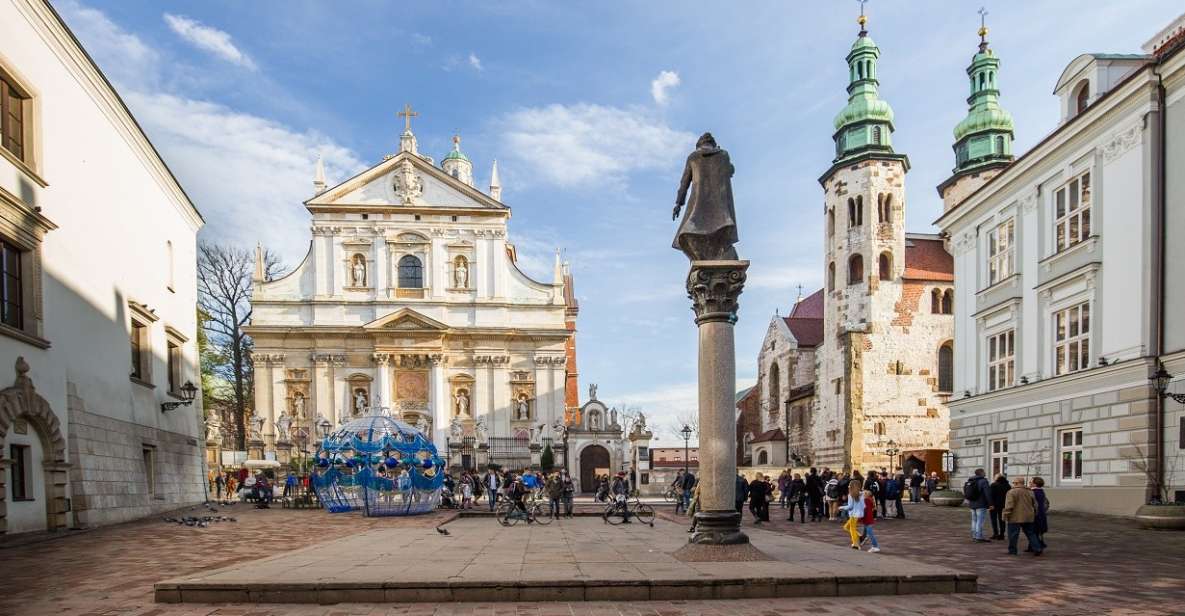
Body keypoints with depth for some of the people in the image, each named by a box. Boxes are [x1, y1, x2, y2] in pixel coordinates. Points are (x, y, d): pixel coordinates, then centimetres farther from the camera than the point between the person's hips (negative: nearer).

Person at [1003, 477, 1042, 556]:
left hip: (1015, 518, -6)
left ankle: (1012, 551, 5)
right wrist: (1034, 514, 29)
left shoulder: (1012, 492, -11)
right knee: (1030, 533, 15)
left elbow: (1009, 505, -16)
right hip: (1029, 517, 6)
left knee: (1013, 534, 2)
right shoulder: (1030, 492, 11)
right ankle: (1037, 549, 7)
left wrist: (1006, 515, -10)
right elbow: (1035, 505, 18)